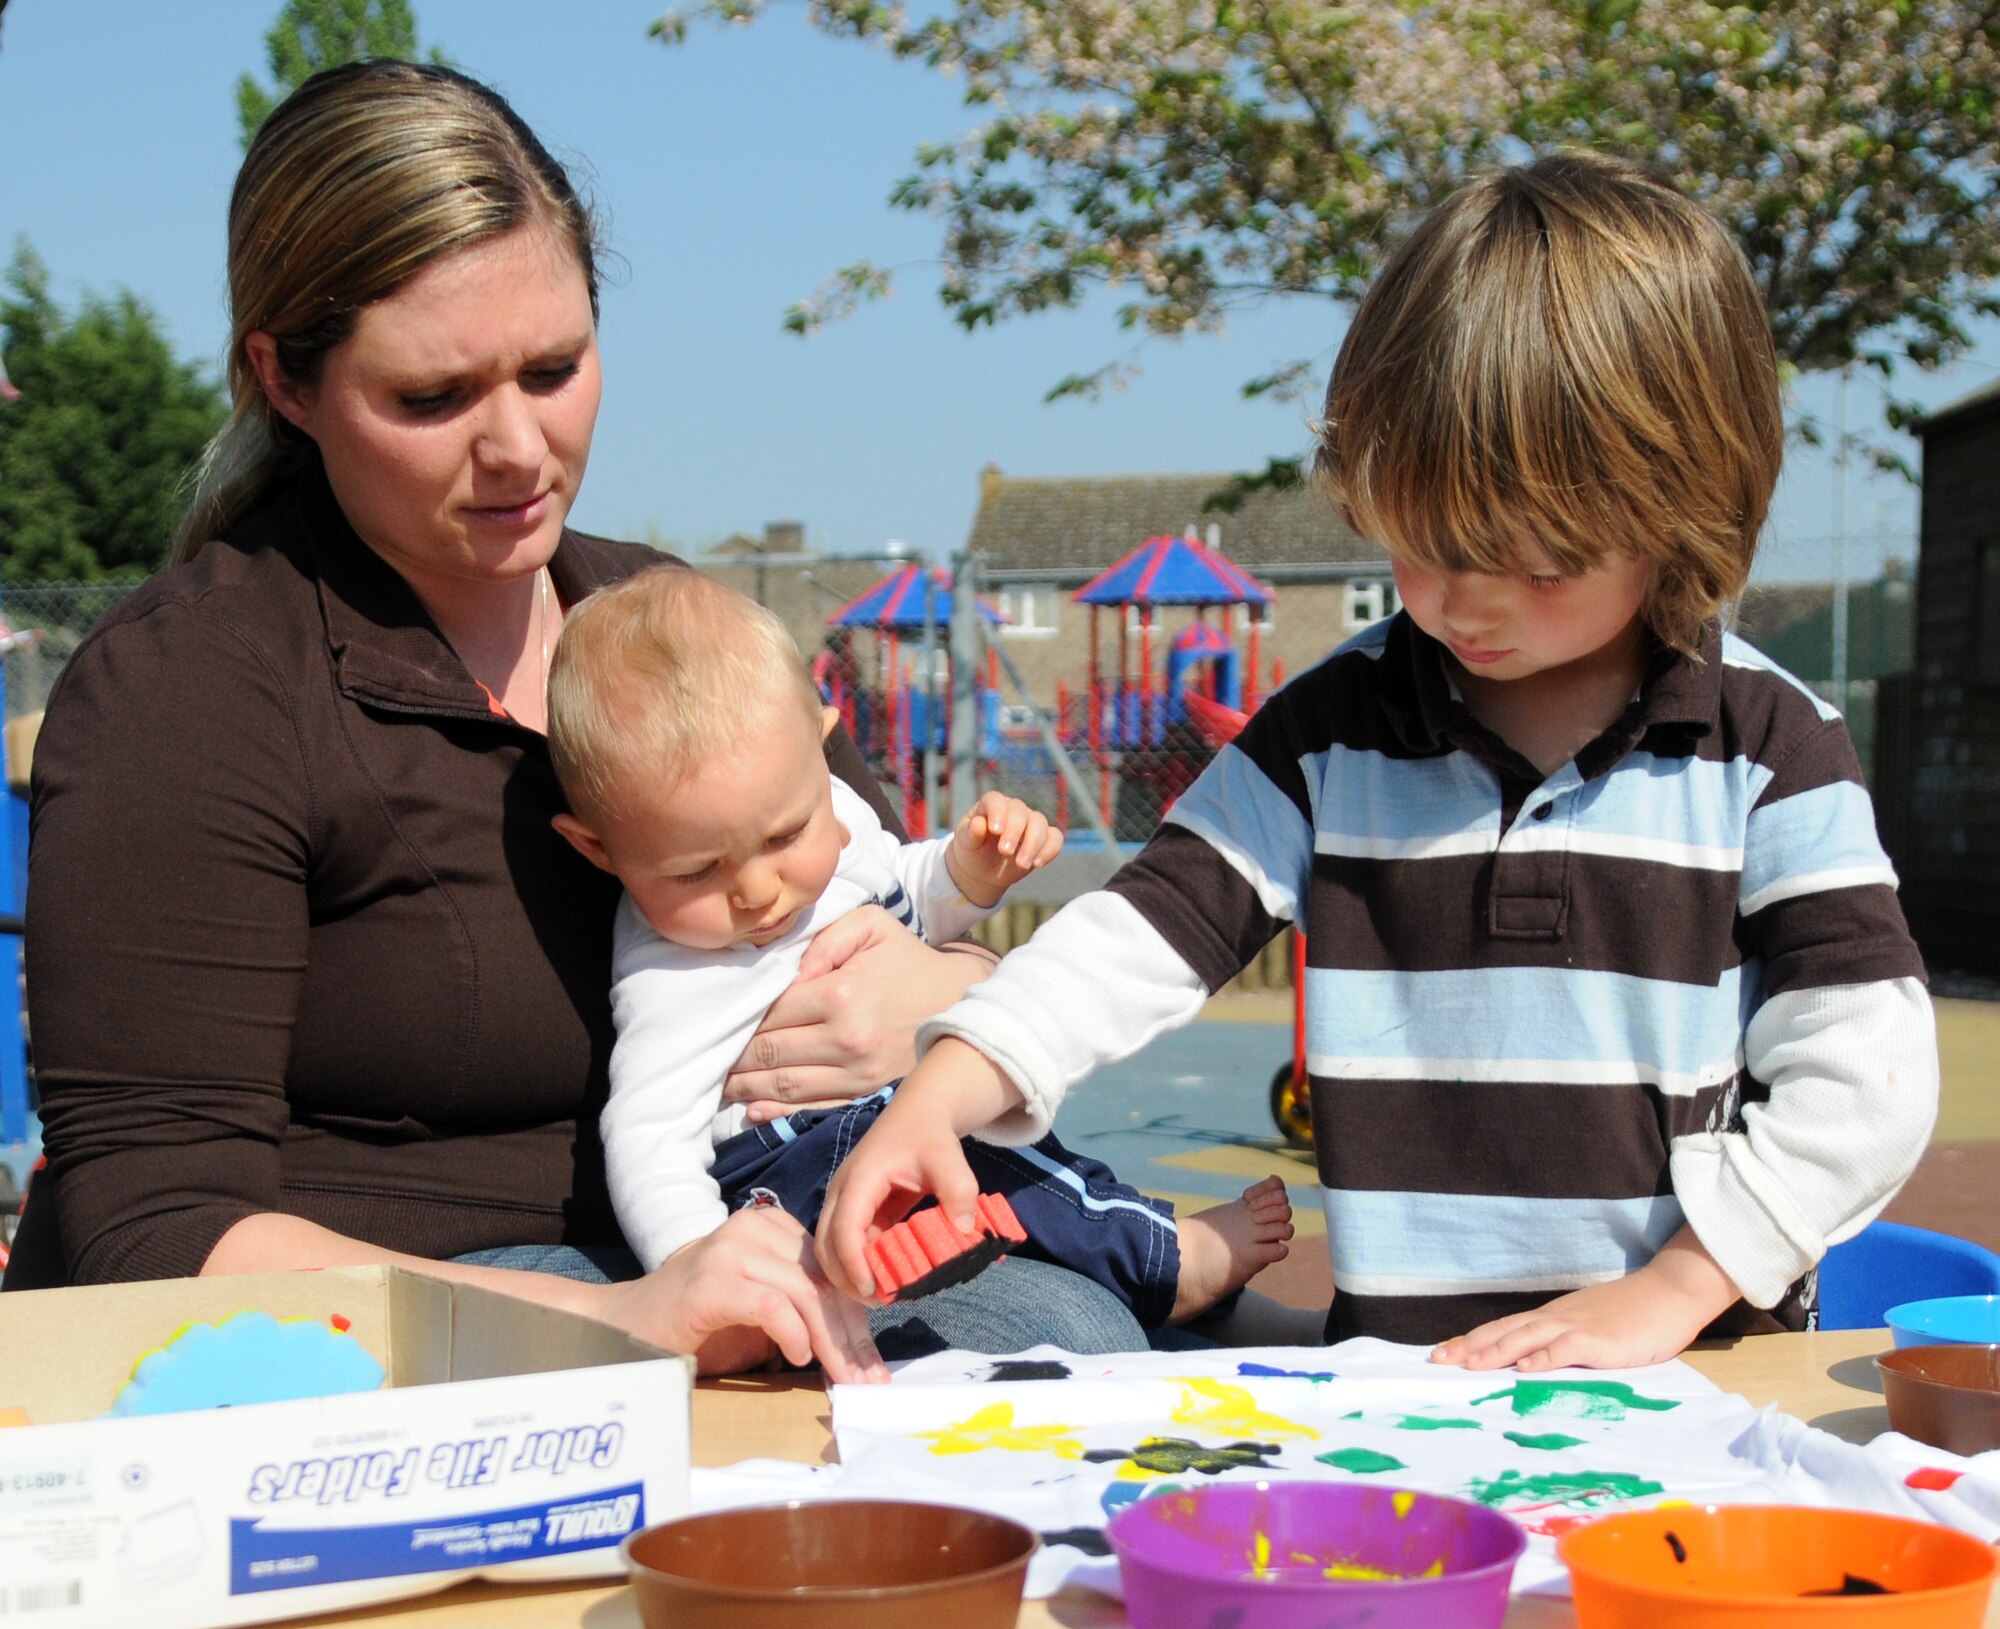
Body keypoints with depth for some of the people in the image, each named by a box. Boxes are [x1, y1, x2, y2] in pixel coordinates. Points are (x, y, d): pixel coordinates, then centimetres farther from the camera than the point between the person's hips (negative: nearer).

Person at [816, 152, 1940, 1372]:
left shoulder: (1770, 747, 1)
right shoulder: (1334, 732, 6)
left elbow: (1867, 1067, -3)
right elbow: (1143, 934, 3)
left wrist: (1670, 1290, -10)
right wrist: (939, 1095, -13)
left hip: (1704, 1361, 1)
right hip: (1404, 1371, 0)